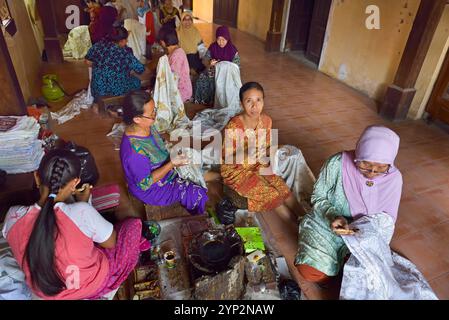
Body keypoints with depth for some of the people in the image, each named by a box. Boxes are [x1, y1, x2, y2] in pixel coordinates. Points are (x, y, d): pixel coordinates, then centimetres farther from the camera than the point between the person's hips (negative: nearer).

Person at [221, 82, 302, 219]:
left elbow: (266, 147, 5)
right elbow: (227, 159, -21)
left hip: (258, 165, 5)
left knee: (284, 189, -12)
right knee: (271, 194, -15)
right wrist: (248, 156, -37)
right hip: (236, 171, -5)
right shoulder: (233, 127, -27)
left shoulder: (266, 120, -10)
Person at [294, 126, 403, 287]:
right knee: (310, 272, -19)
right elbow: (318, 197, -10)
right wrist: (332, 215, -29)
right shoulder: (338, 163, -23)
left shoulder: (394, 178, -14)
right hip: (325, 224, -1)